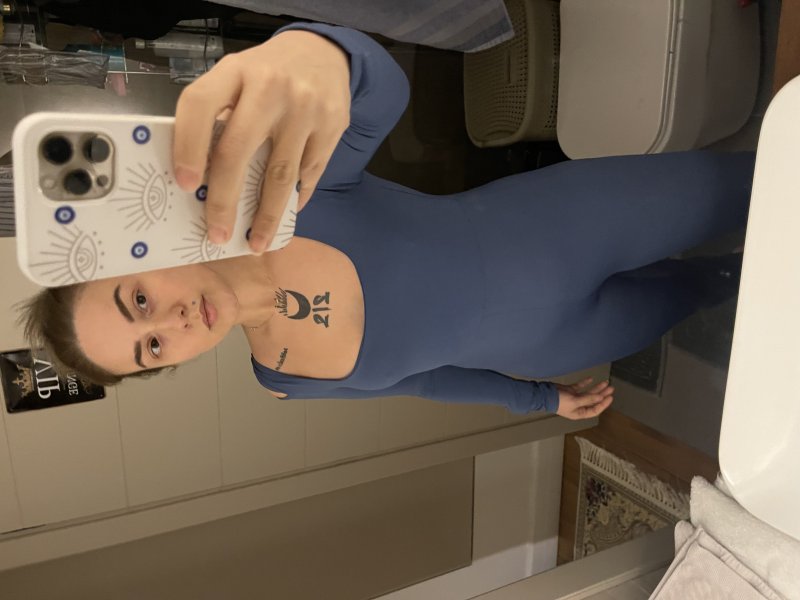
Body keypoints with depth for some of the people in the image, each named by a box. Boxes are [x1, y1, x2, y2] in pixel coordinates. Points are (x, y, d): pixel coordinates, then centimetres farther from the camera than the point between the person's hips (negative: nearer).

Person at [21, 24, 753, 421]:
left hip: (549, 222, -1)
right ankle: (722, 284, 51)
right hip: (537, 343, 2)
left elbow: (384, 90, -43)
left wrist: (316, 52, -69)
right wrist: (541, 398, 15)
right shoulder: (286, 375, -10)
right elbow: (426, 374, 4)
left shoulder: (284, 183, -24)